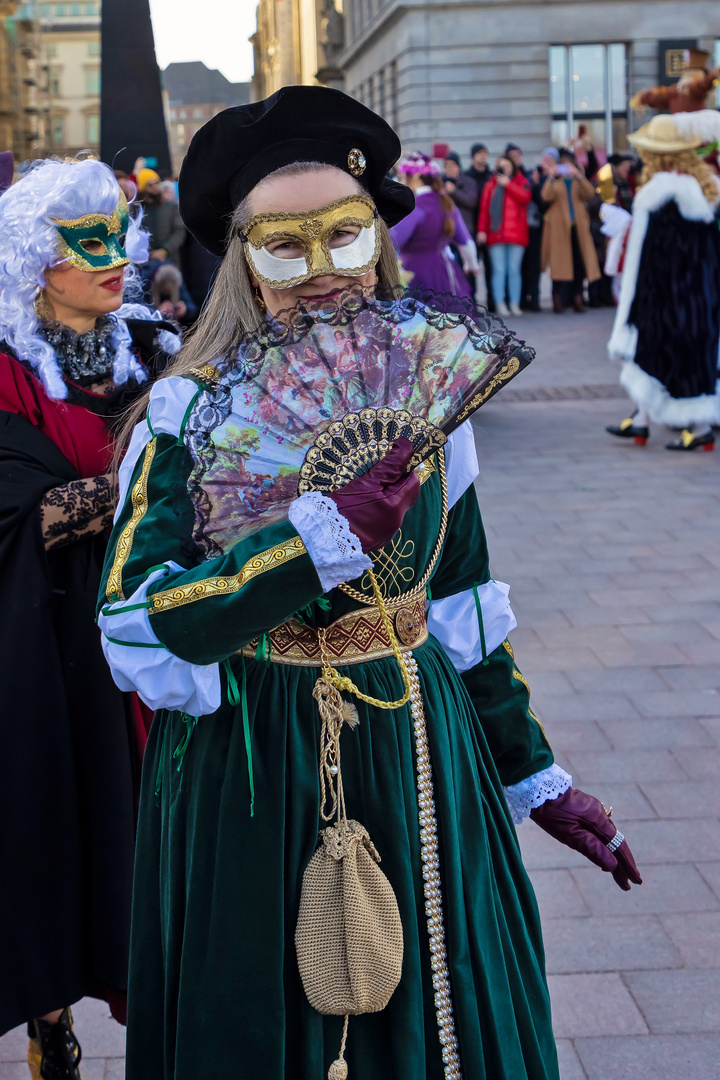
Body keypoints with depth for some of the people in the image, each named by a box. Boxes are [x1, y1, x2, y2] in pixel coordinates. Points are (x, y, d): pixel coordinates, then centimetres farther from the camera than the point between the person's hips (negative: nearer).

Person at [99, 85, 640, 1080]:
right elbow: (133, 632, -22)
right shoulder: (190, 415, -11)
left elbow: (463, 596, 9)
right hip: (246, 779, -3)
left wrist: (532, 775, 11)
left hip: (420, 755, 3)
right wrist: (324, 536, -29)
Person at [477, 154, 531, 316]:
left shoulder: (521, 183, 12)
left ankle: (515, 304, 3)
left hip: (516, 235, -1)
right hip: (495, 234, 1)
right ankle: (500, 304, -5)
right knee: (499, 270, -5)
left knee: (514, 270, 0)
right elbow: (484, 209, 8)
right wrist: (482, 230, -1)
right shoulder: (491, 186, 15)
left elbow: (525, 196, -10)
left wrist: (508, 184, -4)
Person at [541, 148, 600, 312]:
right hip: (559, 227, -2)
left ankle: (577, 297, 3)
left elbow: (589, 194, -4)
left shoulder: (579, 181, 18)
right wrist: (551, 177, -19)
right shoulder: (554, 181, 12)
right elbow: (547, 196, -9)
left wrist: (578, 176, -15)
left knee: (579, 263, -4)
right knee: (559, 262, -8)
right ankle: (558, 298, -5)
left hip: (577, 226, 2)